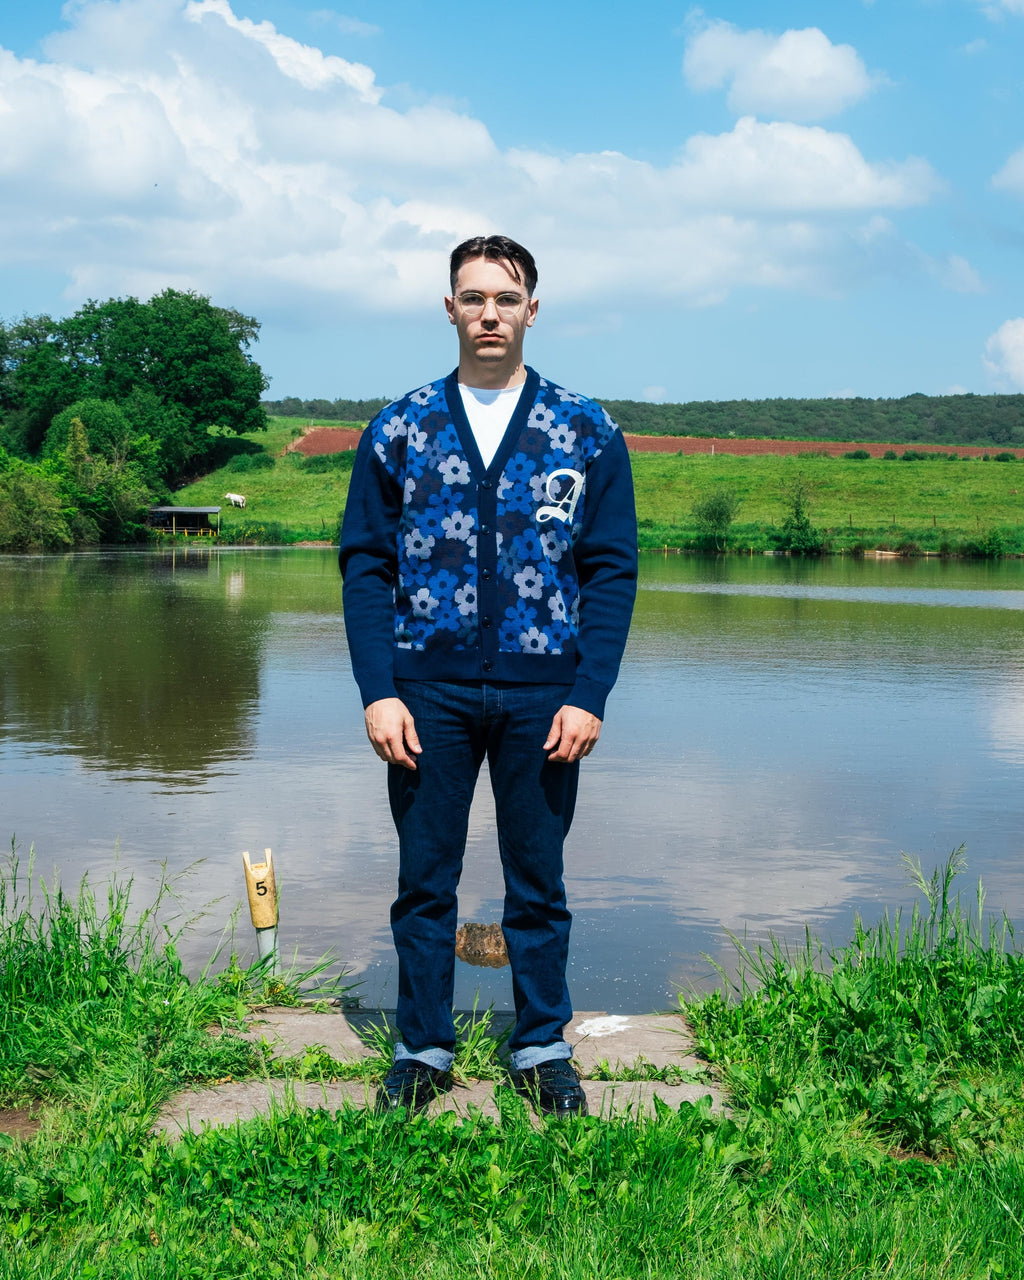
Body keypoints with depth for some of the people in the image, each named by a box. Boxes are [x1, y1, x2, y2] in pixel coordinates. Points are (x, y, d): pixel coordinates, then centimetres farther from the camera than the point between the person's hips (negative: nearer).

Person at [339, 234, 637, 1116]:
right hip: (427, 691, 1)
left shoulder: (587, 433, 3)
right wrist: (378, 692, -8)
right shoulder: (400, 430, 4)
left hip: (542, 693, 0)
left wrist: (588, 696, -8)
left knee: (538, 882, 11)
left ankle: (543, 1048, 24)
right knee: (425, 880, 9)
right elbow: (366, 564, 3)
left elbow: (611, 570, 1)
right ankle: (422, 1048, 23)